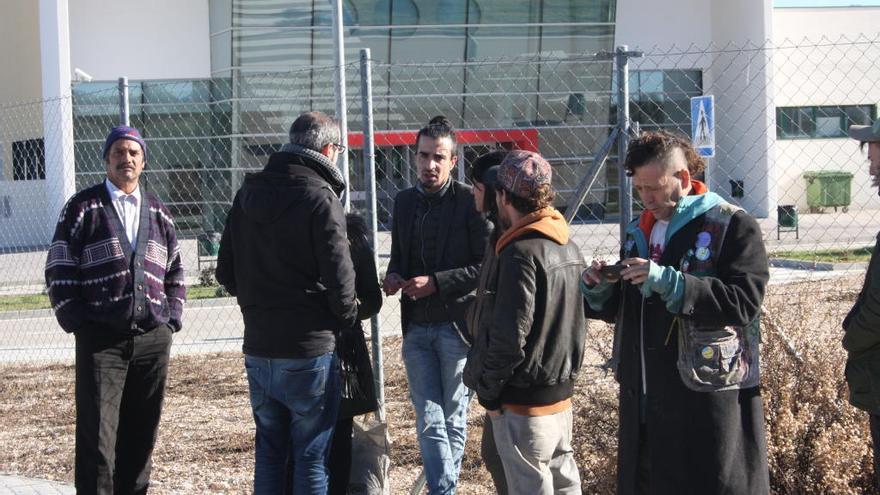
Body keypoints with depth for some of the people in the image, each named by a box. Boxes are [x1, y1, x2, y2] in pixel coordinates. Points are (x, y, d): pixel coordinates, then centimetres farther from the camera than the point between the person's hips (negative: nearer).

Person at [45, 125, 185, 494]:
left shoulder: (157, 212, 15)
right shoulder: (83, 208, 2)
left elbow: (175, 271, 20)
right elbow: (59, 271, 0)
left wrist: (172, 319, 9)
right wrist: (76, 323, -7)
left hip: (153, 340, 4)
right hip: (101, 340, -4)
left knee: (141, 435, 8)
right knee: (97, 436, -7)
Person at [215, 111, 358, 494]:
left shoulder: (247, 194, 9)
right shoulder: (319, 198, -13)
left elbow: (226, 272, 14)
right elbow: (339, 277, -15)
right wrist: (347, 316, 3)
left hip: (257, 346, 6)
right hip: (308, 349, -6)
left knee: (269, 451, 15)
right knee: (311, 454, 1)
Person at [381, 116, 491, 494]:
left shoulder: (470, 201, -8)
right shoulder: (404, 201, 11)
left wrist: (436, 283, -17)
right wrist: (393, 276, 0)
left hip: (457, 324, -4)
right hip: (416, 327, 4)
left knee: (453, 419, 7)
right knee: (429, 420, -3)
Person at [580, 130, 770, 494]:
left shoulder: (732, 226, -6)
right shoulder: (639, 231, 17)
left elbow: (743, 302, -19)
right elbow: (622, 311, 24)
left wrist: (668, 281, -26)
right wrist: (599, 291, 1)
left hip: (706, 395, -7)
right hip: (642, 397, 8)